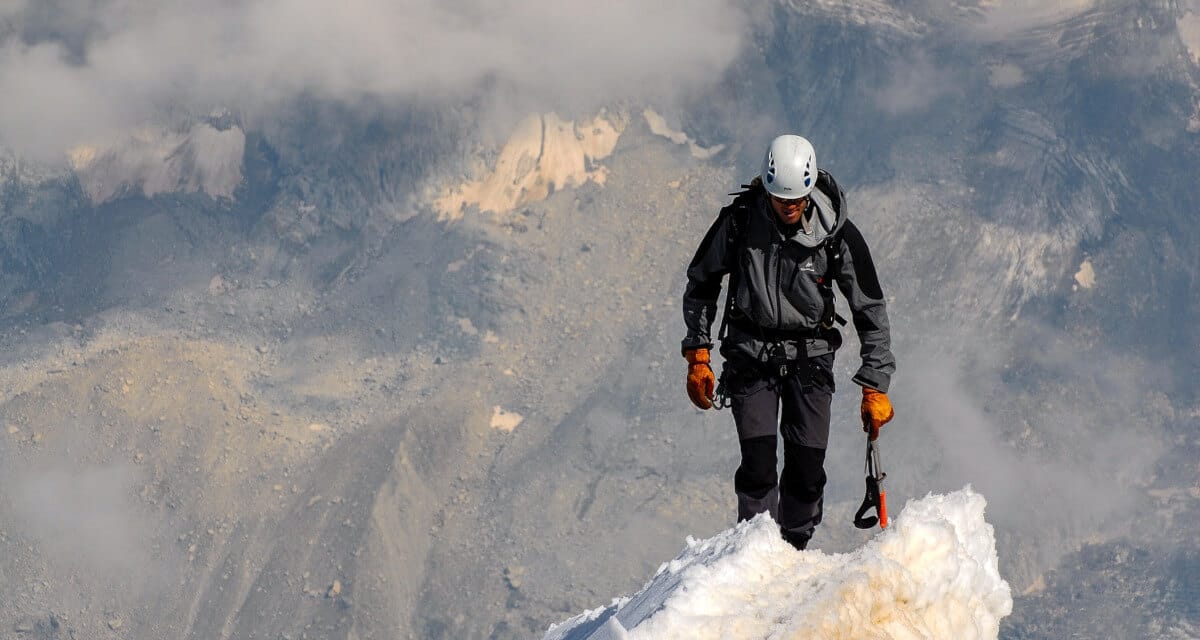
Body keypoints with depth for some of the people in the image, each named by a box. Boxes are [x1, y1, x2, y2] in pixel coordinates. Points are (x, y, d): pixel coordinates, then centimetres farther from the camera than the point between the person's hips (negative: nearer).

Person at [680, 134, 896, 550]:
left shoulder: (837, 235, -14)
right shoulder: (740, 220, -12)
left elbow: (871, 311, -5)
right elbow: (701, 283, 4)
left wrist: (875, 387, -6)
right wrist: (698, 356, 1)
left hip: (810, 357, 0)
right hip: (751, 355, 0)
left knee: (807, 469, -5)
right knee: (758, 465, -13)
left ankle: (794, 552, 13)